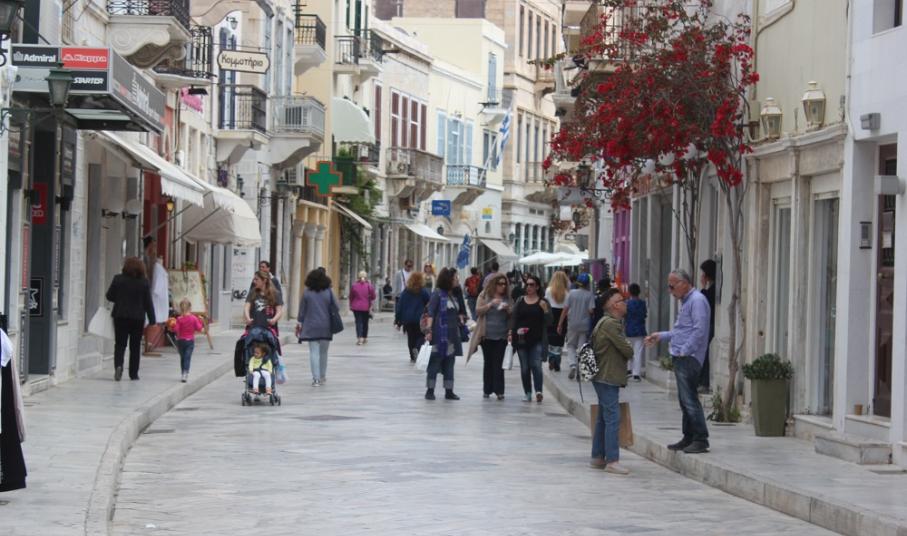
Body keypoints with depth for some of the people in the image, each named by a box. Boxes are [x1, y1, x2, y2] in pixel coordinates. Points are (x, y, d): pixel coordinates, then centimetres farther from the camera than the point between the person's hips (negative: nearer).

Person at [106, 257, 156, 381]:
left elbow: (109, 296, 1)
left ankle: (118, 365, -21)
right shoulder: (144, 283, -4)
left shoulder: (118, 279, -4)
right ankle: (133, 373, 11)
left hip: (120, 316, 0)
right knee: (135, 346, 9)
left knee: (120, 344, 5)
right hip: (137, 318, 0)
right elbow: (148, 303, -2)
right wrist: (152, 320, 3)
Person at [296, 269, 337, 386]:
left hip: (311, 327, -1)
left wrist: (299, 323, 10)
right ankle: (322, 377, 24)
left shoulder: (307, 293, -3)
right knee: (323, 352, 15)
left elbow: (302, 310, 1)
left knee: (314, 352, 0)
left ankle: (316, 379, -7)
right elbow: (335, 307, -1)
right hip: (326, 327, 1)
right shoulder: (328, 292, -2)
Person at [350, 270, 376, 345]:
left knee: (358, 322, -2)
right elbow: (373, 296, -3)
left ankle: (359, 338, -19)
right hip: (366, 307, 1)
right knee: (365, 322, 15)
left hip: (356, 307, -1)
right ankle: (365, 338, 26)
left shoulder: (354, 285, -5)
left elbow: (351, 296, 3)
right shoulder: (369, 285, -6)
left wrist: (351, 305, 17)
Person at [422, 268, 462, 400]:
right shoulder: (437, 294, -8)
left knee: (449, 364, 9)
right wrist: (429, 330, -23)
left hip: (452, 335, 8)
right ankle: (430, 390, 4)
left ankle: (449, 391, 13)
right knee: (435, 362, -1)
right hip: (439, 335, -8)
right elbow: (430, 313, -14)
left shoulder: (451, 295, 15)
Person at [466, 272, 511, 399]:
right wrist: (491, 304, -17)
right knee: (488, 362, 6)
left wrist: (507, 309, -9)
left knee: (498, 363, -6)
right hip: (487, 335, -1)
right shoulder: (484, 295, 3)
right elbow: (478, 310, -5)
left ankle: (499, 390, -7)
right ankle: (487, 390, 13)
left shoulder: (507, 298, 8)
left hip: (501, 336, 1)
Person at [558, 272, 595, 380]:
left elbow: (565, 309, -4)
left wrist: (560, 324, 1)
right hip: (585, 325, 0)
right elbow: (591, 310, -15)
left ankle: (572, 365, -9)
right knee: (582, 348, 9)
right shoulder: (590, 295, -6)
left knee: (571, 346, 14)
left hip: (572, 324, 1)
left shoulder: (572, 293, -3)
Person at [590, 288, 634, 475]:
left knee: (603, 418, 16)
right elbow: (627, 350, -19)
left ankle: (597, 457, 22)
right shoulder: (611, 324, -18)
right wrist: (629, 353, 4)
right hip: (608, 377, -11)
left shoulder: (605, 322, 17)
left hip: (603, 377, 11)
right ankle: (612, 461, -13)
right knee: (613, 419, -11)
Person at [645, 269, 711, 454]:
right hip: (681, 358, 10)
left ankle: (701, 440, -8)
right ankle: (689, 438, 19)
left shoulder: (697, 301, -13)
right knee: (684, 400, 13)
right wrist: (660, 336, 23)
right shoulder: (686, 301, 20)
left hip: (689, 359, -10)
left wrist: (684, 351, -19)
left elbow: (699, 331, -21)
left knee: (689, 399, -10)